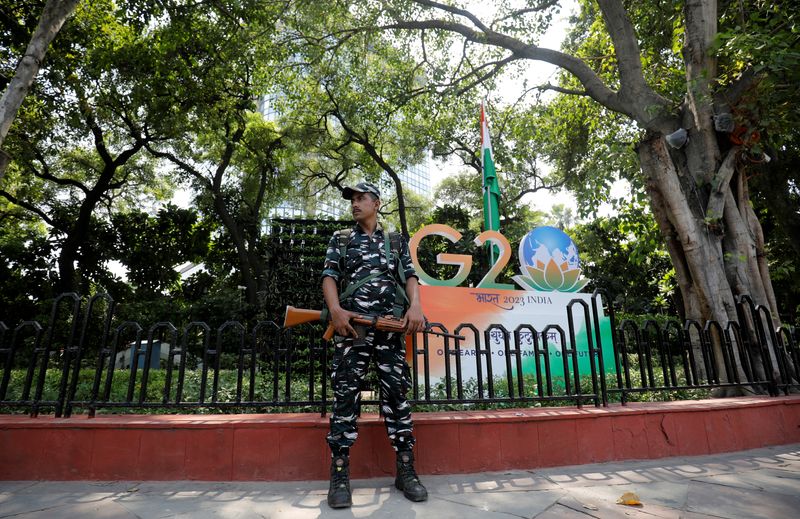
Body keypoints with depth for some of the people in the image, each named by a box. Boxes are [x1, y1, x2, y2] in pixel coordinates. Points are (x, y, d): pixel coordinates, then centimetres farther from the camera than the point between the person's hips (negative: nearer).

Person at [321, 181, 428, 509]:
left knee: (397, 394, 3)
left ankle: (406, 471, 12)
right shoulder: (340, 239, 15)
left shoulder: (397, 241, 17)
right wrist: (335, 310, -14)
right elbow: (329, 277, 5)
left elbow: (410, 276, 8)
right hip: (351, 325, -1)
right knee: (345, 396, -2)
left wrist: (415, 305, -13)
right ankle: (340, 475, 6)